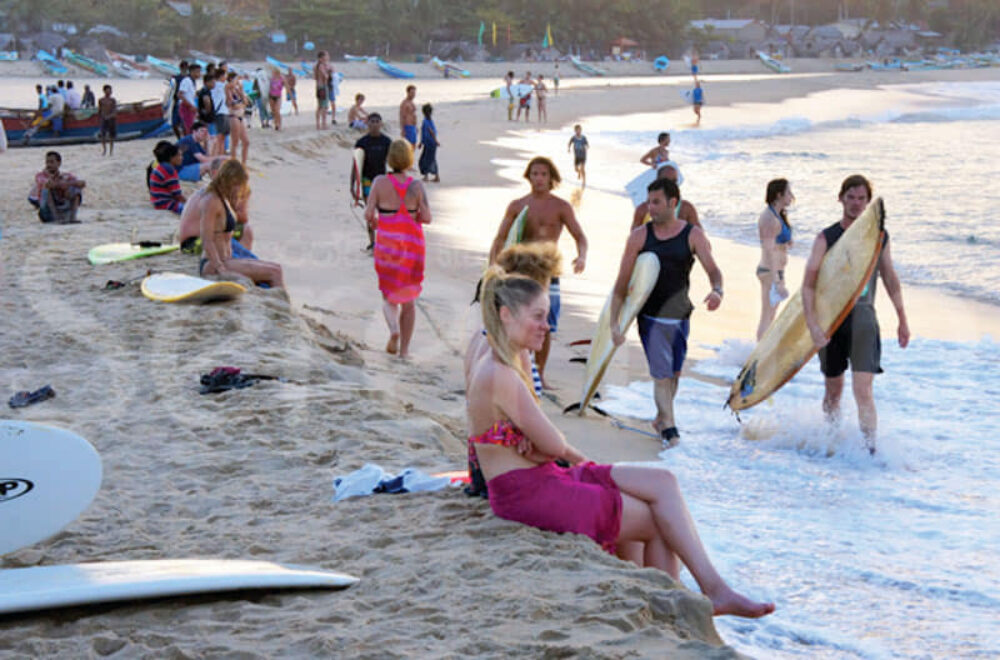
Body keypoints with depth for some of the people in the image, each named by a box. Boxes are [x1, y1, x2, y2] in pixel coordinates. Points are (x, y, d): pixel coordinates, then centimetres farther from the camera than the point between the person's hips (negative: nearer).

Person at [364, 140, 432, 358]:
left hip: (386, 243, 0)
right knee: (408, 297, 11)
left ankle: (393, 328, -13)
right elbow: (426, 217, -8)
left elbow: (369, 213, -10)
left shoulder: (380, 182, -7)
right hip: (411, 243, 0)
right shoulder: (416, 186, -6)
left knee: (389, 294, 15)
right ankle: (404, 348, 12)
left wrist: (374, 223, 12)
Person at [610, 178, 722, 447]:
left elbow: (712, 269, -8)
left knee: (674, 373, 15)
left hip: (680, 316, 2)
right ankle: (670, 431, -9)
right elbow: (622, 282, -2)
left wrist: (717, 290, -33)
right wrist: (614, 323, -9)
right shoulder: (640, 236, -2)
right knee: (661, 375, -10)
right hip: (651, 317, -2)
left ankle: (661, 419, 37)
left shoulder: (693, 235, 0)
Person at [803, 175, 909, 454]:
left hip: (863, 318, 0)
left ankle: (870, 448, -15)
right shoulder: (826, 238, -3)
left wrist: (902, 320, 20)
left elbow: (890, 279, 18)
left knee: (863, 389, -14)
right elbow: (808, 285, -9)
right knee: (833, 390, 12)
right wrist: (813, 326, -21)